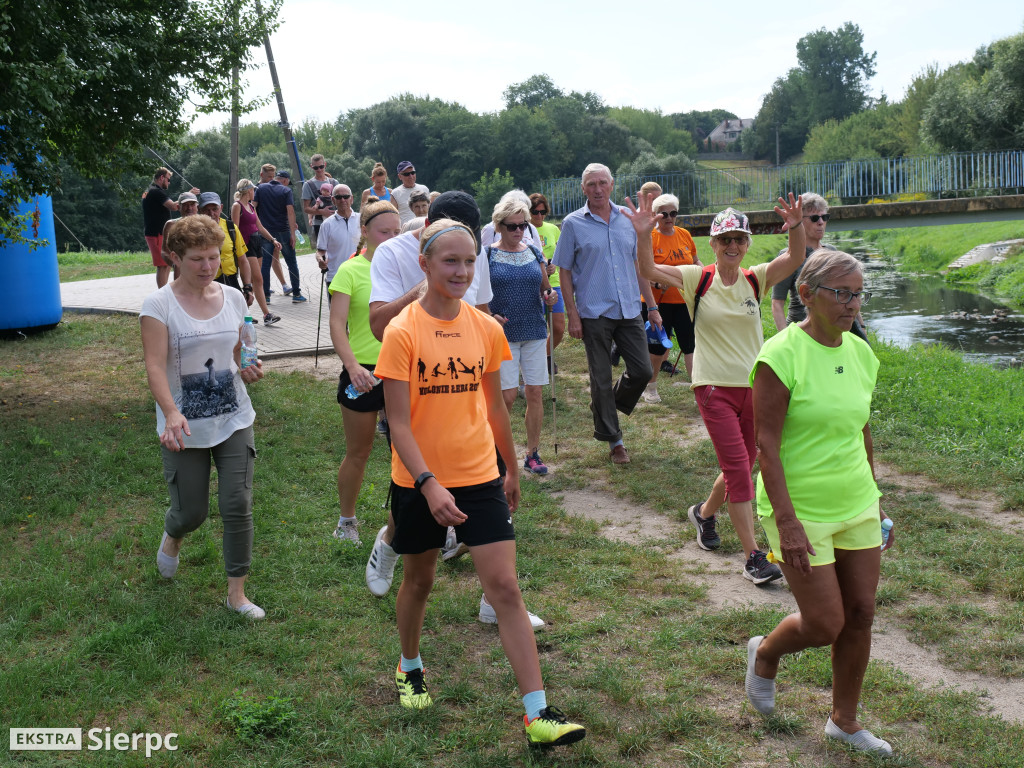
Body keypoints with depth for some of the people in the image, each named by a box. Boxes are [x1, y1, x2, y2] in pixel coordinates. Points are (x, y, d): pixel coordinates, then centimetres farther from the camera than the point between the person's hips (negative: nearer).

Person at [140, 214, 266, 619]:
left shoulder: (233, 299, 3)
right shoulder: (159, 304, -11)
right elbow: (155, 366, -20)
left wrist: (250, 370, -8)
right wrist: (172, 414, -35)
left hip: (234, 422, 3)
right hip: (184, 428, -3)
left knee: (238, 505, -2)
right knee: (192, 511, 7)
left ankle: (237, 593, 13)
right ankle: (172, 538, 46)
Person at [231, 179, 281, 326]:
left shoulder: (251, 206, 18)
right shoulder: (237, 206, -7)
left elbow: (260, 227, 21)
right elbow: (235, 228, -12)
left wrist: (273, 240, 12)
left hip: (257, 242, 9)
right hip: (246, 244, -9)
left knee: (254, 281, 7)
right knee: (258, 279, -13)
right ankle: (267, 315, -16)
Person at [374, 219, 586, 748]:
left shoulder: (486, 328, 0)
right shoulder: (403, 333, -12)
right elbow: (399, 424, -14)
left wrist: (512, 470, 18)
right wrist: (429, 485, -25)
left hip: (479, 476, 2)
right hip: (420, 481, -2)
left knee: (505, 588, -4)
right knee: (419, 579, 17)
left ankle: (537, 714, -1)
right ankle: (410, 668, 45)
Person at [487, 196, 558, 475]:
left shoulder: (534, 253, 9)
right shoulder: (487, 254, -2)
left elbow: (544, 288, 17)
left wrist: (550, 295, -5)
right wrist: (488, 316, -18)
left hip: (535, 332, 4)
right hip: (503, 334, -4)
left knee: (535, 392, 4)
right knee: (508, 395, -8)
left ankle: (532, 453, 15)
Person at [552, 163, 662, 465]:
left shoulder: (628, 220, 9)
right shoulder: (573, 224, -2)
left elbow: (640, 266, 14)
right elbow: (564, 272, -1)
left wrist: (652, 306, 10)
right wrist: (573, 315, -7)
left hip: (629, 310, 4)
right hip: (594, 313, -3)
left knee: (642, 371, 2)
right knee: (601, 379, 3)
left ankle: (606, 405, 30)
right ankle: (613, 440, 17)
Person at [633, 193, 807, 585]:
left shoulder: (755, 279, 3)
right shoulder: (697, 279, -3)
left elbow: (795, 258, -13)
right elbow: (648, 269, -13)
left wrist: (795, 228, -32)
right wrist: (644, 235, -29)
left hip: (754, 386, 4)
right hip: (714, 387, -4)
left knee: (741, 467, 15)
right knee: (738, 469, -8)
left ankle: (704, 513, 43)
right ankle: (753, 557, -1)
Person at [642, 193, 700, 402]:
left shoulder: (684, 235, 7)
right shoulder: (650, 238, -8)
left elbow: (695, 261, 21)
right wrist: (657, 283, -26)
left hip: (685, 300, 4)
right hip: (658, 301, -4)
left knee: (691, 345, 0)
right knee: (657, 347, 8)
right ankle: (650, 387, 26)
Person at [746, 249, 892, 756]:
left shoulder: (860, 353, 4)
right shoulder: (781, 356, -18)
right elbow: (765, 443, -19)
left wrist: (875, 501, 18)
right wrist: (787, 521, -23)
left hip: (857, 506, 7)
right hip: (802, 513, -6)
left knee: (860, 615, 10)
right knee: (825, 625, -1)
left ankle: (844, 722, 29)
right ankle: (765, 654, 32)